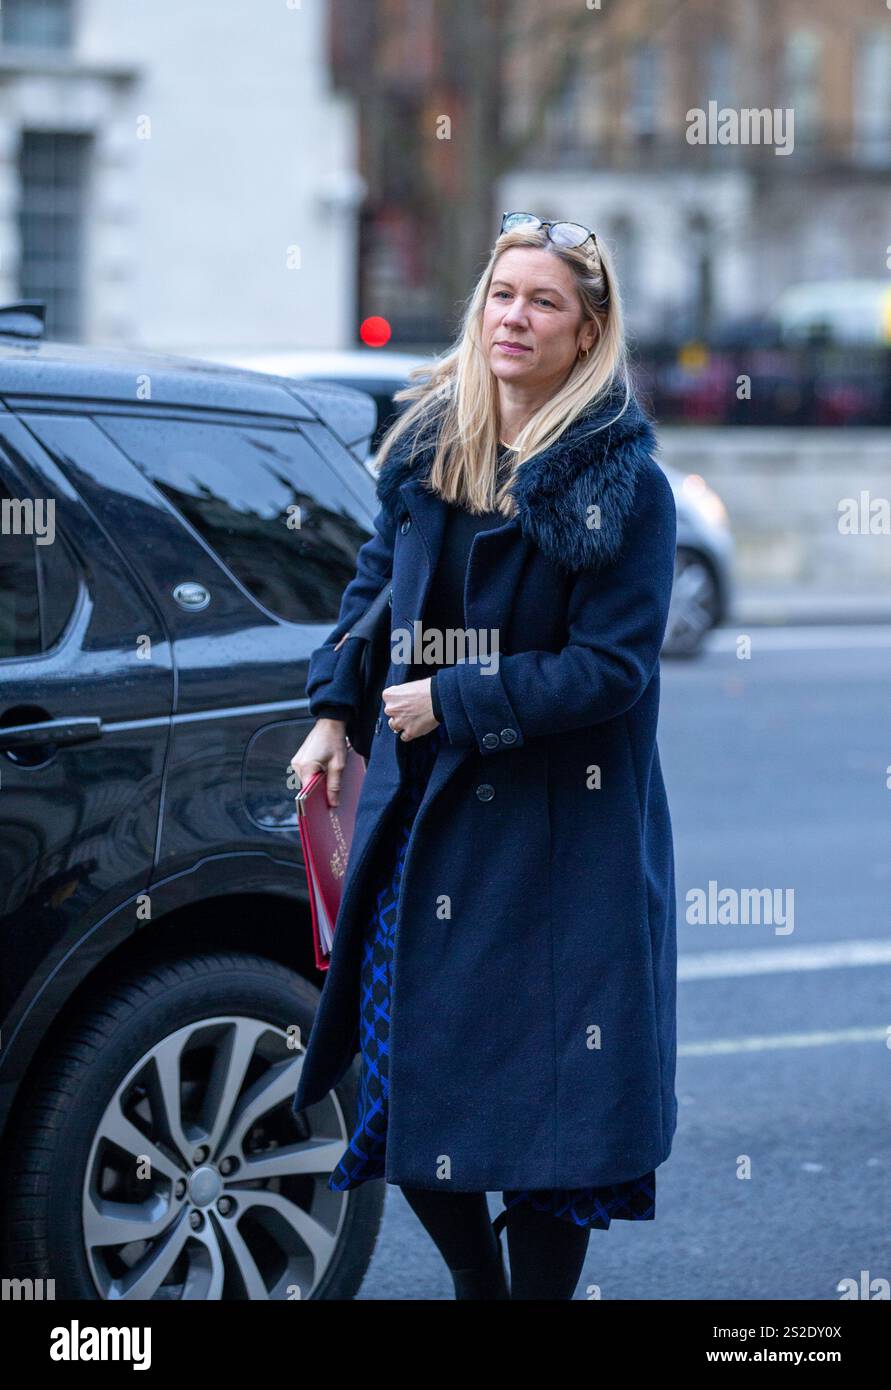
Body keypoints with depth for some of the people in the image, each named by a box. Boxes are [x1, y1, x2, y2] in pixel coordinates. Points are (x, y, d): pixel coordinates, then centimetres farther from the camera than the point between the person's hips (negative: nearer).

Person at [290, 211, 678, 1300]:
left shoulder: (622, 484, -11)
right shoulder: (423, 447, 5)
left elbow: (611, 666, -14)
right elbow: (377, 580, 21)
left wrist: (455, 704, -14)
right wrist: (334, 710, 12)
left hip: (560, 833, -5)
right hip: (422, 807, 5)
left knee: (546, 1095, -2)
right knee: (406, 1086, 9)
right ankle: (476, 1282, 29)